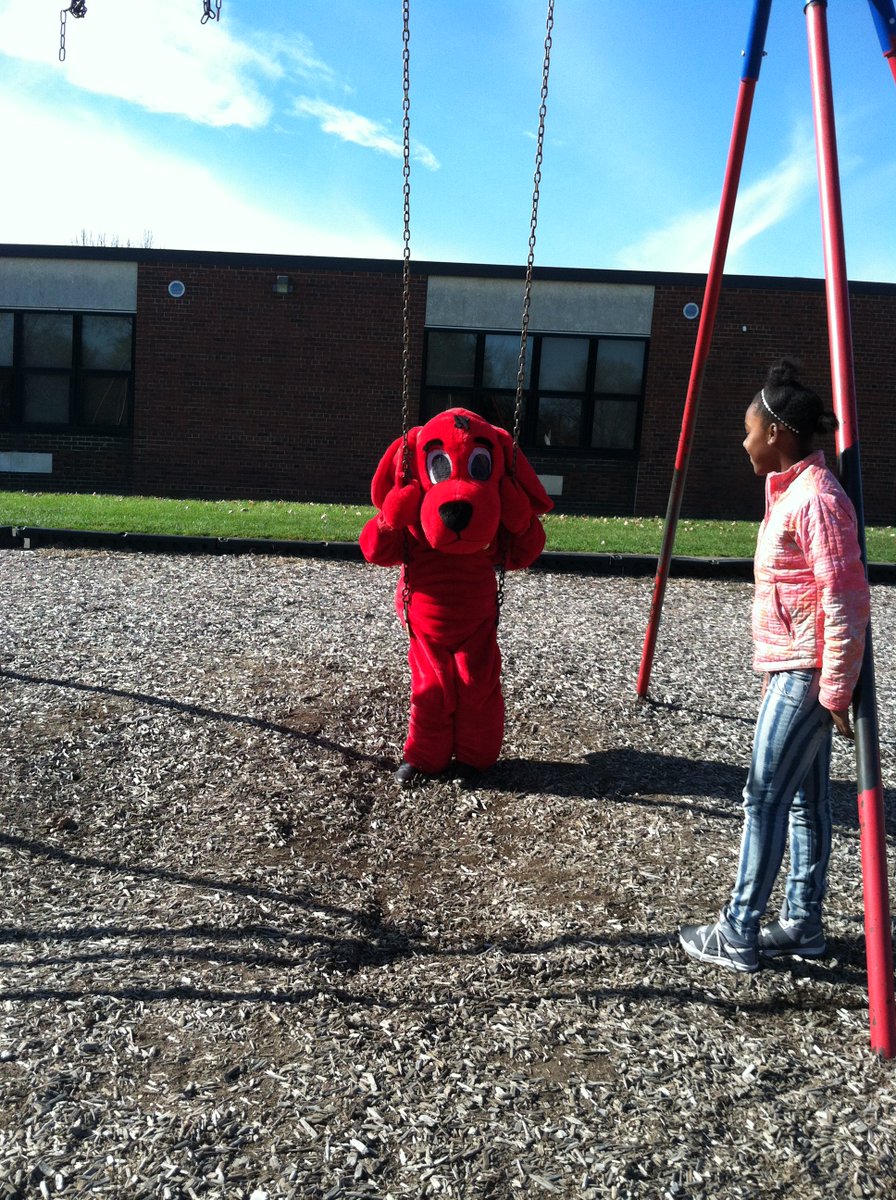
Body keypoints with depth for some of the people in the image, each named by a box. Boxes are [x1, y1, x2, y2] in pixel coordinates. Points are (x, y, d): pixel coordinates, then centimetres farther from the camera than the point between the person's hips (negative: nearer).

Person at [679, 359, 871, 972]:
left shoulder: (818, 498, -18)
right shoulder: (790, 491, 12)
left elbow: (845, 606, -21)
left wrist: (835, 692, -19)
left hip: (806, 675, -10)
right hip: (794, 671, 10)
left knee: (765, 800, -3)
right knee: (805, 799, 14)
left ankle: (738, 935, 8)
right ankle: (803, 925, 25)